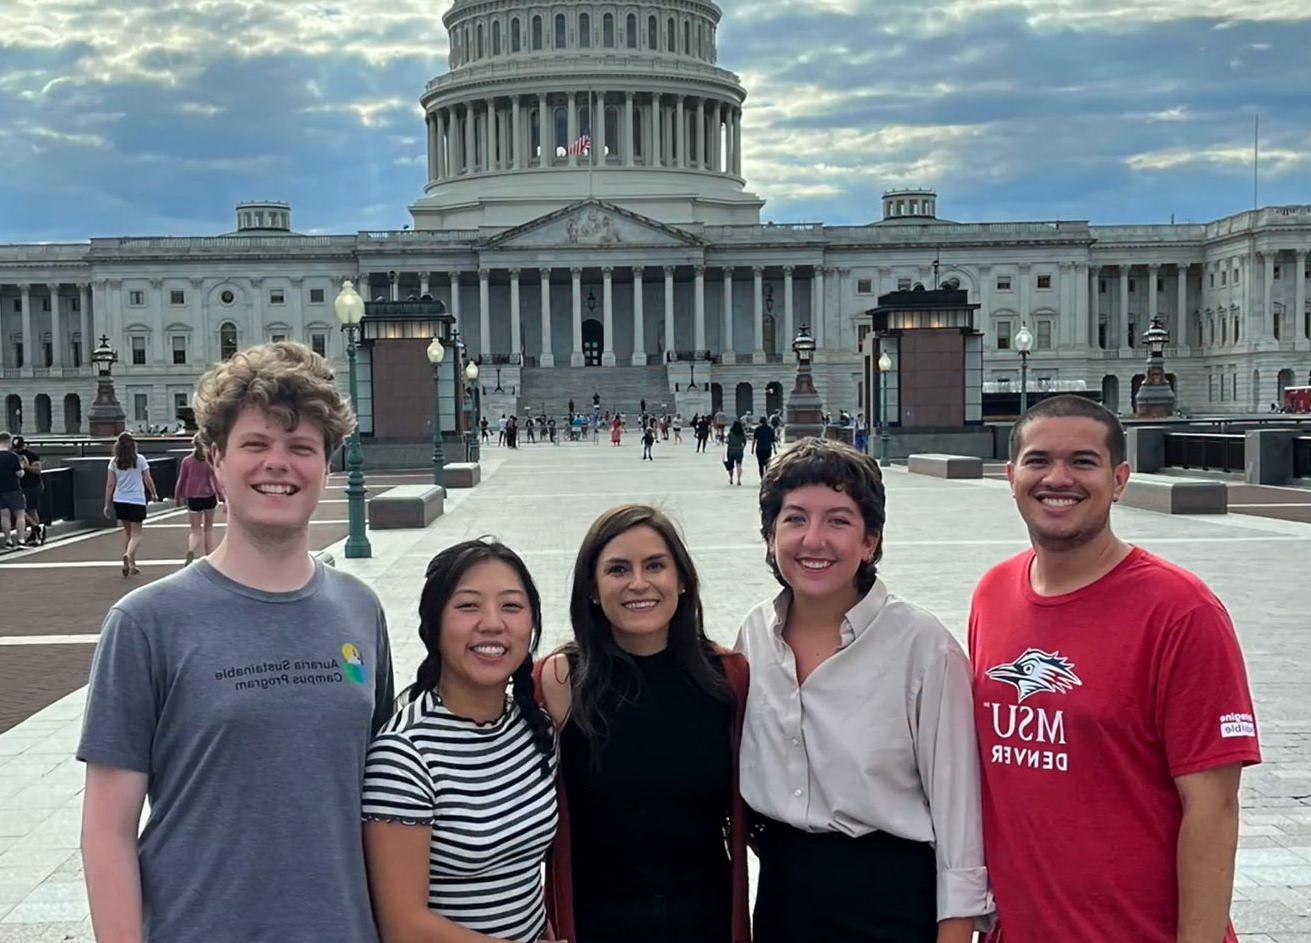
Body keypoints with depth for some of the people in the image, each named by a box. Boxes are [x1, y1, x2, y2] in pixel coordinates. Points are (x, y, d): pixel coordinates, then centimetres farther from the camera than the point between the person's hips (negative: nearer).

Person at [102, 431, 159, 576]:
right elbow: (148, 480, 0)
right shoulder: (140, 459, -5)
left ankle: (130, 564, 19)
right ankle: (128, 554, -28)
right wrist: (154, 494, 18)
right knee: (136, 534, 1)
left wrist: (107, 504, 7)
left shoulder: (114, 461, 1)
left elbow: (110, 484, 0)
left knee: (127, 531, 19)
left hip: (119, 501, 3)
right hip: (137, 500, -3)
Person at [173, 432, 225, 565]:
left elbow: (181, 480, 4)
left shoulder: (187, 461, -1)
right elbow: (215, 479, -6)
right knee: (208, 527, 16)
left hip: (193, 498, 0)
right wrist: (222, 497, -3)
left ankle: (191, 551, -27)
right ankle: (209, 557, 18)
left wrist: (177, 497, 15)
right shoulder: (210, 460, -4)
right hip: (209, 496, 0)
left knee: (195, 530, 3)